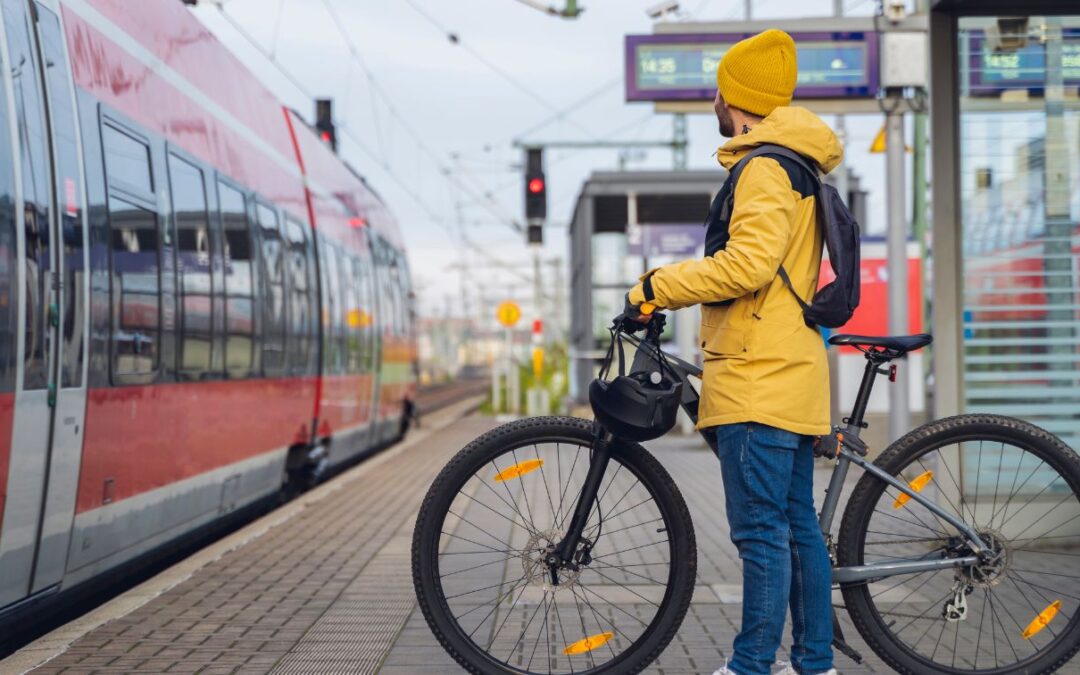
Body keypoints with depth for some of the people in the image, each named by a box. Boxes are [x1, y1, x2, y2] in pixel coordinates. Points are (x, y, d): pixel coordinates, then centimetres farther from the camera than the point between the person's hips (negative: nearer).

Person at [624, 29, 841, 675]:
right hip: (790, 375, 11)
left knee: (761, 532, -9)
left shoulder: (764, 168, -12)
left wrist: (657, 287, -16)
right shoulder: (797, 167, 21)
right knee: (798, 526, 13)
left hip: (759, 379, -11)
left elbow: (748, 263, -24)